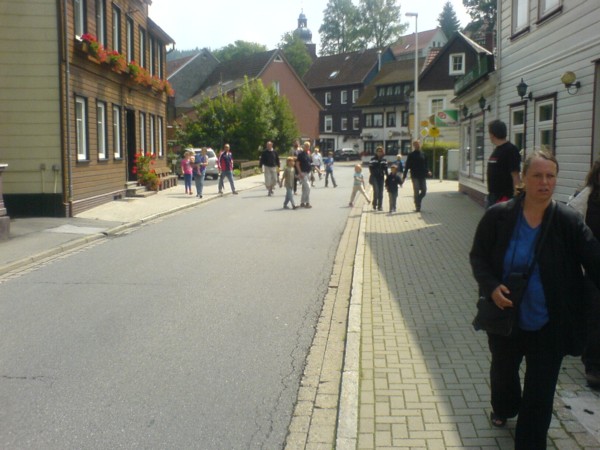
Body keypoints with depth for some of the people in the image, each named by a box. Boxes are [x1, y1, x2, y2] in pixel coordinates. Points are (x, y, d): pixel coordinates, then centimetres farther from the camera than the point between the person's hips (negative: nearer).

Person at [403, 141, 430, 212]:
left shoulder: (423, 154, 12)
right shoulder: (411, 155, 0)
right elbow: (407, 166, -1)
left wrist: (427, 171, 0)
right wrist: (404, 177, -5)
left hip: (422, 176, 4)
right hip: (415, 176, -4)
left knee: (424, 191, 1)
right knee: (416, 192, -4)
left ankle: (418, 201, 23)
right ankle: (417, 207, 2)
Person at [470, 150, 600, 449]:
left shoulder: (568, 222, -12)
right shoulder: (498, 216, -9)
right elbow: (478, 256, -1)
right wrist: (491, 286, -18)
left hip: (548, 326, -2)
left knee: (540, 394, 4)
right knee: (503, 369, 28)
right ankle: (503, 408, 60)